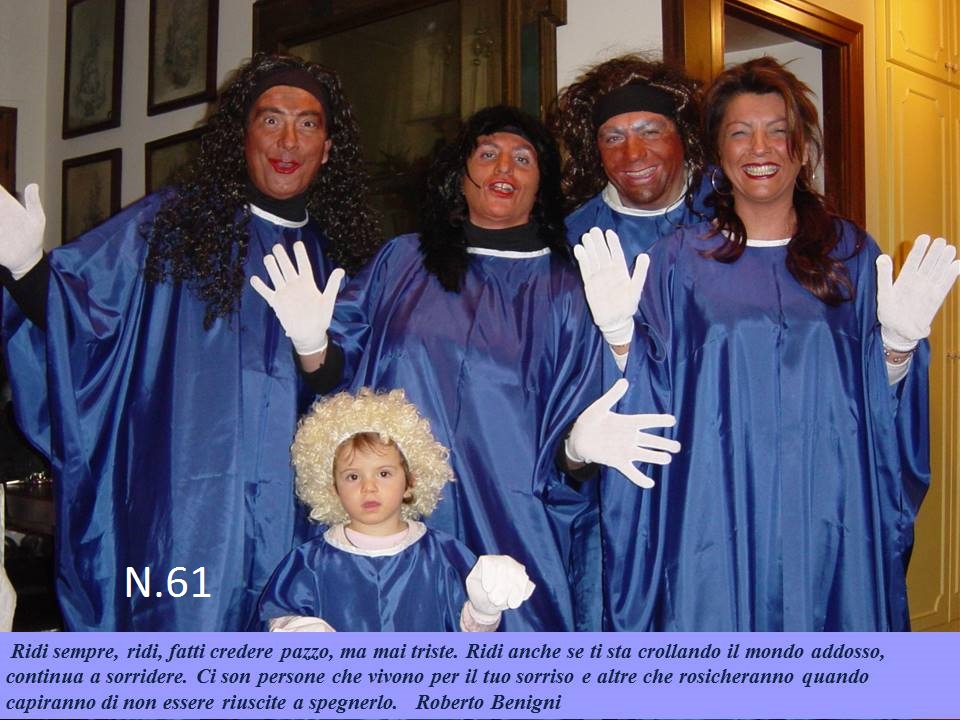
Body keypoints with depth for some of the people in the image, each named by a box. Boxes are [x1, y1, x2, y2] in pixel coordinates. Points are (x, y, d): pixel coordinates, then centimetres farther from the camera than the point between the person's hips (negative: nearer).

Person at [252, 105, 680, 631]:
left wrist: (577, 444, -20)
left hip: (511, 536, -1)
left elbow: (564, 440, 2)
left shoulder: (563, 292, 5)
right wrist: (312, 342, -15)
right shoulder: (401, 261, 9)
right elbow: (336, 371, 5)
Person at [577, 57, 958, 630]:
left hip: (826, 518, 1)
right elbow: (650, 400, 1)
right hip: (713, 521, -1)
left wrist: (898, 345, -12)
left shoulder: (851, 254, 8)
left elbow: (880, 407, 6)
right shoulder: (681, 259, 4)